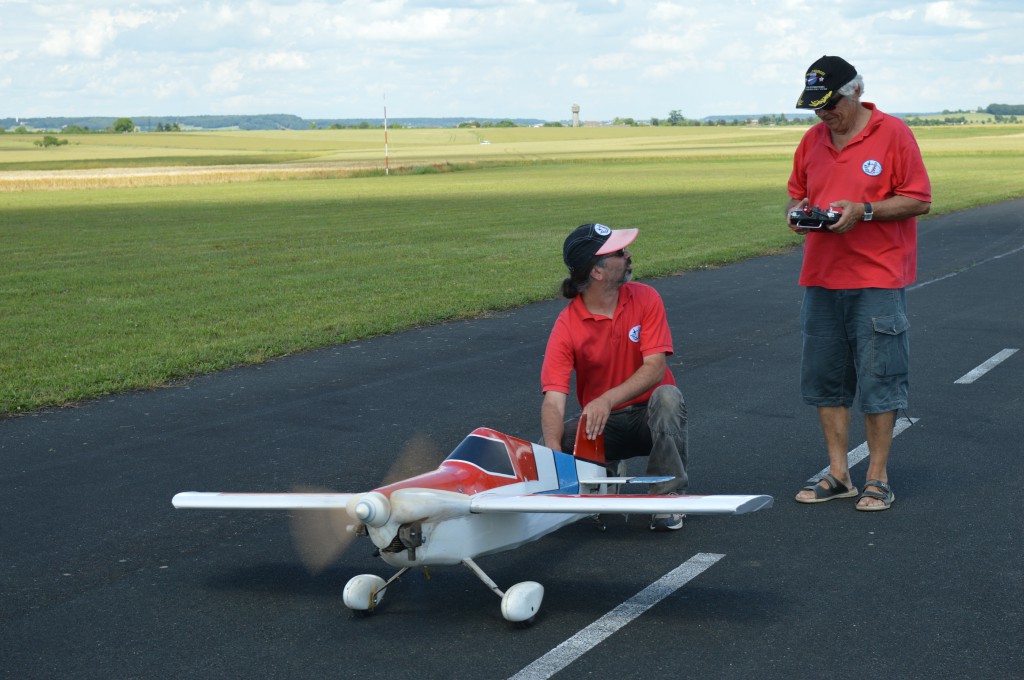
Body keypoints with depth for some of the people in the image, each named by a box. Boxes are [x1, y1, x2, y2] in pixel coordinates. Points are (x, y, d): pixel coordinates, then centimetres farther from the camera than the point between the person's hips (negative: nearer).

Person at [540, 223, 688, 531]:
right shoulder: (567, 326, -15)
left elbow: (655, 367, -19)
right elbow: (553, 399, -23)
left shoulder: (645, 299, -9)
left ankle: (668, 496, -23)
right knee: (546, 449, -26)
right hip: (603, 424, 0)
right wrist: (555, 452, -42)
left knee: (667, 396, -34)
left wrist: (607, 400, -36)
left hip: (649, 414, 0)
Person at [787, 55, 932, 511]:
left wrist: (863, 210, -18)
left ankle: (877, 478, 8)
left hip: (877, 279, -6)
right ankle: (838, 474, 18)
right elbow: (797, 193, 20)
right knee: (824, 380, 8)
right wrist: (796, 211, -3)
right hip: (821, 280, 6)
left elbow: (919, 200, -7)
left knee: (879, 381, -2)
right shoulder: (812, 140, 11)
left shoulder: (893, 133, -5)